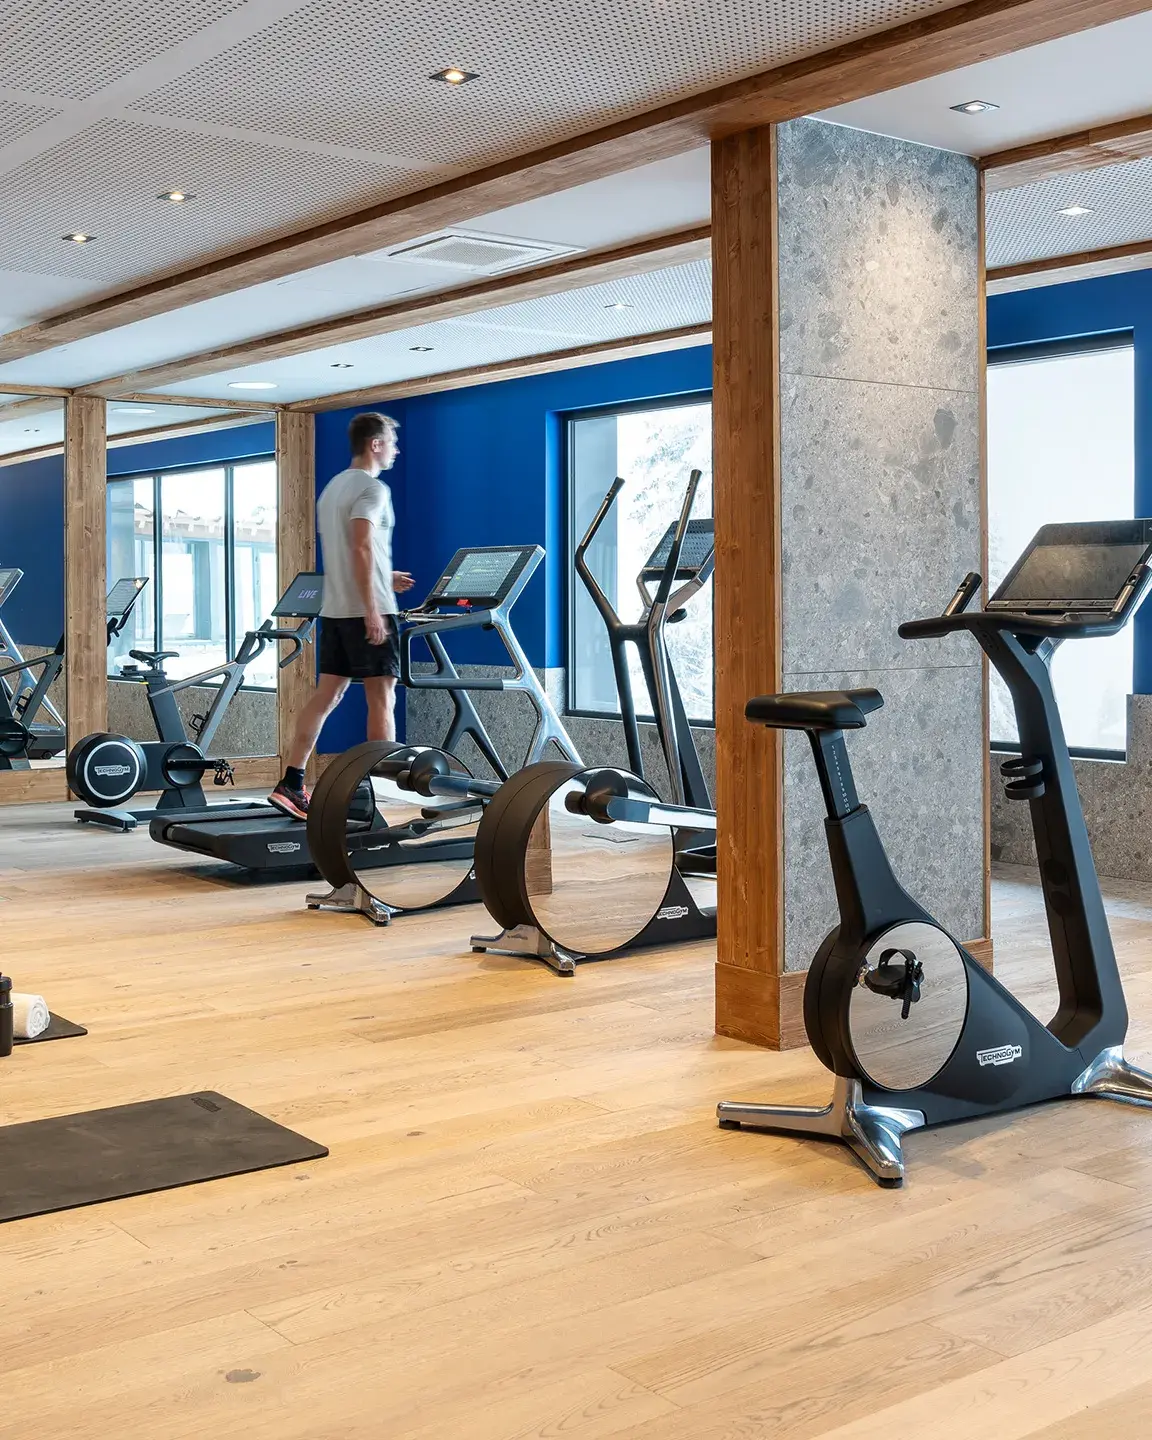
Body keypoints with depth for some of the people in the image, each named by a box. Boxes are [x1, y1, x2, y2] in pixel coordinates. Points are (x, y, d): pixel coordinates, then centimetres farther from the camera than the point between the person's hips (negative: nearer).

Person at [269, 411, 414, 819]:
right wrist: (372, 610, -23)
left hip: (335, 610, 9)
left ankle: (291, 784, 3)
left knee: (326, 695, 7)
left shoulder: (332, 488, 19)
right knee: (381, 699, -2)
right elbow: (361, 549, -21)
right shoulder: (373, 488, -10)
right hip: (367, 611, -8)